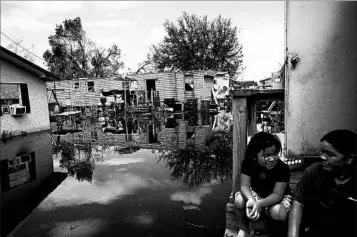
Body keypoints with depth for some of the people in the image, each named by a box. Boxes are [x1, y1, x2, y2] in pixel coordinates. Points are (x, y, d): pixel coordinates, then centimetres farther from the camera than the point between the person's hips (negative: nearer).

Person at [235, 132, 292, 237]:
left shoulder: (283, 168, -27)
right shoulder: (247, 163, -20)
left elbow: (277, 194, -28)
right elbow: (245, 186, -20)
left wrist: (259, 204, -46)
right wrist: (251, 200, -43)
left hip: (277, 197, -1)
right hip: (255, 193, 2)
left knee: (278, 213, -35)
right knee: (240, 200, -29)